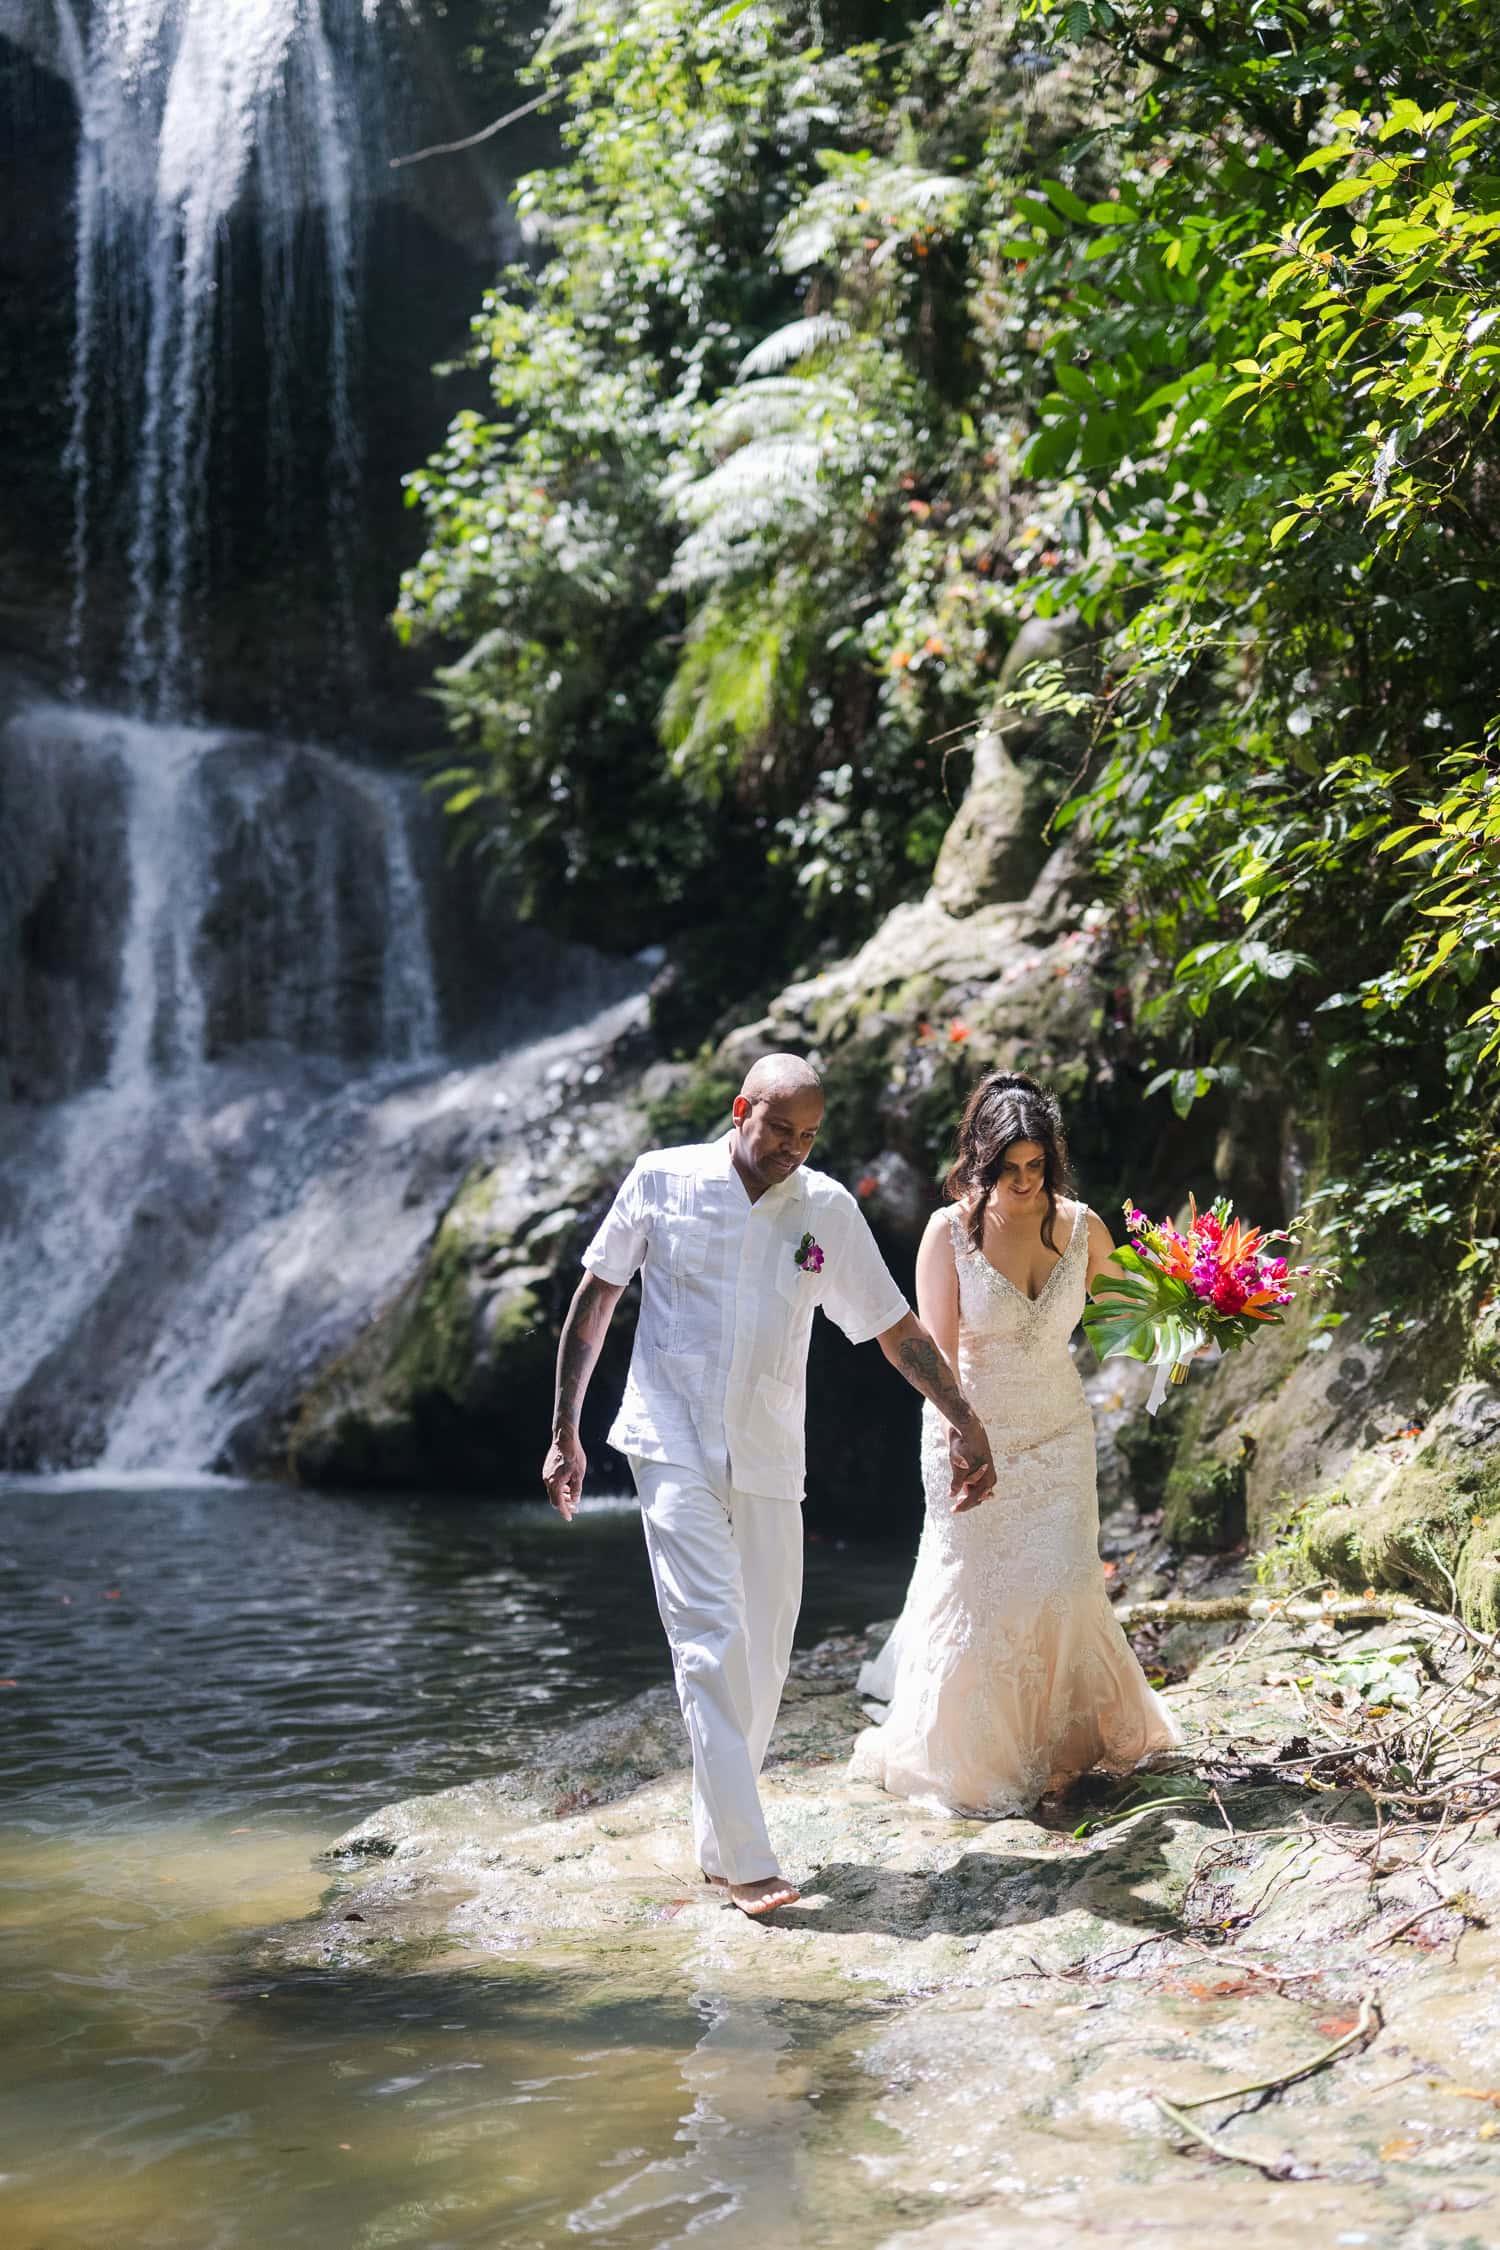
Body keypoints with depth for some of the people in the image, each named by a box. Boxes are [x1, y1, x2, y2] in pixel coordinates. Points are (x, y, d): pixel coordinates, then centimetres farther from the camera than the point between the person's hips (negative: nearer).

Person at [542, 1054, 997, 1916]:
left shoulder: (829, 1210, 5)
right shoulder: (662, 1181, -1)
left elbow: (898, 1328, 10)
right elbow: (594, 1301, 5)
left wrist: (966, 1423, 6)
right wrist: (566, 1432, 4)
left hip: (769, 1457, 3)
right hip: (673, 1444, -3)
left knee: (763, 1658, 5)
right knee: (711, 1639, -14)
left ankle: (717, 1837, 21)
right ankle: (746, 1860, -16)